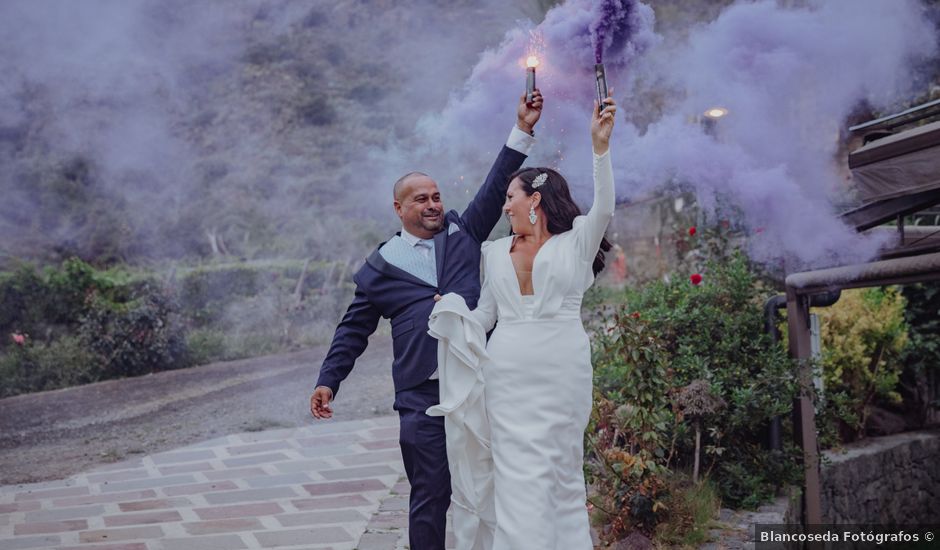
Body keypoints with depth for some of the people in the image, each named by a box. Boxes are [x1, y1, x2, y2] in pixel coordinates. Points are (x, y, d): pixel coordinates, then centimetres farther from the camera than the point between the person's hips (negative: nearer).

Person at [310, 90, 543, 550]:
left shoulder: (463, 233, 12)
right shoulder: (381, 265, 8)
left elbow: (496, 187, 6)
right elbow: (354, 330, 11)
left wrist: (522, 130, -2)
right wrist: (328, 380, 5)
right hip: (423, 396, -2)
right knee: (430, 496, 3)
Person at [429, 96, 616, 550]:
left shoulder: (575, 241, 3)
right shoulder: (497, 252, 15)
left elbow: (603, 209, -16)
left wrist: (600, 146, -25)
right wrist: (452, 312, 1)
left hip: (563, 375, -3)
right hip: (508, 378, 3)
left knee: (560, 474, 5)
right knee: (519, 481, 1)